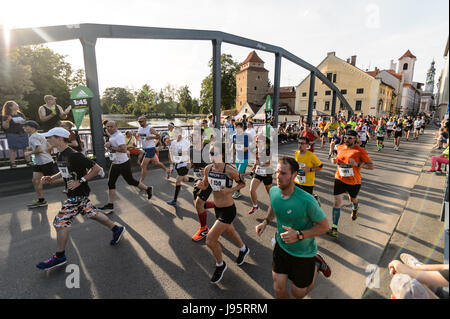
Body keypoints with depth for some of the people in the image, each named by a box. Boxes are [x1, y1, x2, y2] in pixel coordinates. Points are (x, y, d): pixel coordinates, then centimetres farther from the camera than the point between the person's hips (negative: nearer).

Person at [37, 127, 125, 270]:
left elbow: (96, 168, -23)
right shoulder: (59, 155, 7)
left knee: (60, 222, -2)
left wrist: (80, 181, -24)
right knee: (92, 213, 17)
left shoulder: (74, 155, -23)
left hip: (79, 194, -9)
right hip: (73, 193, 9)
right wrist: (51, 178, 6)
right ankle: (117, 229, 31)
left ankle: (59, 257, 15)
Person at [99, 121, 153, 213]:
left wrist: (111, 147, -26)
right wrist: (109, 146, 7)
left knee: (130, 181, 4)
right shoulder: (111, 136, 11)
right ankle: (110, 205, 12)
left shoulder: (119, 136, -20)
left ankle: (148, 189, 26)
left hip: (123, 163, -9)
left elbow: (124, 149, -31)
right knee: (111, 183, 6)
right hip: (115, 163, 9)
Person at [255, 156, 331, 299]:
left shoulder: (307, 200, -30)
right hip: (281, 246, 4)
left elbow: (324, 226, -17)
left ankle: (316, 264, 36)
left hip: (303, 252, -3)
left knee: (298, 293, 16)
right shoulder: (273, 191, -13)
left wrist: (299, 235, -29)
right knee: (279, 289, 11)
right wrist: (266, 221, -5)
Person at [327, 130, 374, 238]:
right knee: (337, 201, -6)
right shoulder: (340, 148, 1)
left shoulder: (360, 151, -13)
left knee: (353, 199, 24)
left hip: (354, 181, -2)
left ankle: (354, 210, 63)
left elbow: (371, 166, -14)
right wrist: (334, 160, -2)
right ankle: (334, 228, -1)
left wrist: (357, 164, -29)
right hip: (339, 179, 2)